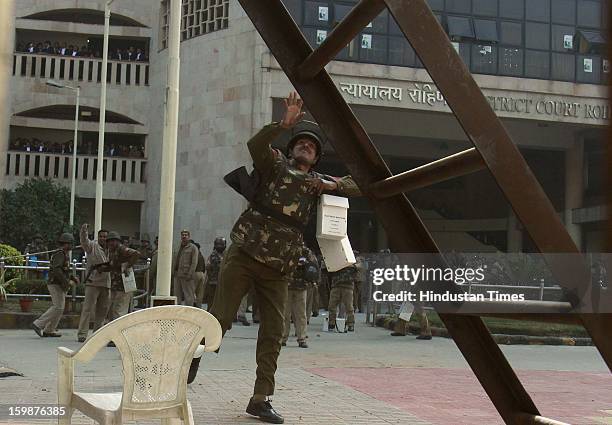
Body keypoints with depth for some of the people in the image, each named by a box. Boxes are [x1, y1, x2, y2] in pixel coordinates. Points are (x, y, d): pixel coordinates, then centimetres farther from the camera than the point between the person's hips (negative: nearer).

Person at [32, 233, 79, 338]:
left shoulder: (63, 255, 19)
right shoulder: (60, 254, -13)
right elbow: (56, 270, -25)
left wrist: (73, 278, 14)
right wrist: (67, 282, -23)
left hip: (59, 285, 10)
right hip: (56, 285, -10)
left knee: (59, 308, 11)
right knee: (58, 308, -14)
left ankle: (49, 330, 13)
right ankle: (38, 324, -15)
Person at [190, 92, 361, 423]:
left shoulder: (318, 183, 16)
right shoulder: (275, 164, 5)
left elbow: (358, 186, 18)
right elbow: (255, 145, -15)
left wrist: (331, 185, -1)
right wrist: (284, 124, -26)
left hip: (277, 269, 4)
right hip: (243, 256, -4)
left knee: (273, 333, 3)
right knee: (220, 318, -5)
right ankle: (194, 355, 25)